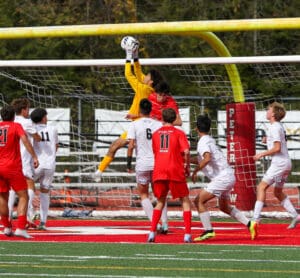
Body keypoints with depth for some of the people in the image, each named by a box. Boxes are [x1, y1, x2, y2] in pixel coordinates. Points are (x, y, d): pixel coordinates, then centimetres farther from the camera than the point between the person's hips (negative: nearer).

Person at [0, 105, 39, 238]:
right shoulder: (16, 126, -1)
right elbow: (25, 139, -17)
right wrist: (34, 157, -20)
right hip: (13, 167, -4)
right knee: (23, 196, -1)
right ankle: (20, 228, -16)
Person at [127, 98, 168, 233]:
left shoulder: (134, 125, -3)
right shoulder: (158, 124, 4)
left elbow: (131, 145, -9)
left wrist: (128, 162, 0)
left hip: (142, 163, -2)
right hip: (158, 163, 2)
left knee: (143, 195, 11)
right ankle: (164, 224, 5)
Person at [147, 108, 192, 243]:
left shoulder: (156, 134, 13)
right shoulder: (179, 133, 2)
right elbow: (186, 151, -10)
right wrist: (187, 166, 3)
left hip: (159, 172, 3)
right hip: (175, 171, -3)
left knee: (160, 202, 17)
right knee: (185, 201, 8)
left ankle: (152, 232, 3)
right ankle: (187, 234, -4)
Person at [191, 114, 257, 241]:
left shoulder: (203, 142, -11)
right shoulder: (210, 140, 18)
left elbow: (207, 159, -29)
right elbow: (201, 160, 29)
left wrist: (195, 171, -18)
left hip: (222, 177, -10)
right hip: (229, 175, 10)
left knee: (199, 201, -8)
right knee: (224, 207, 25)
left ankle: (208, 231, -12)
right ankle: (249, 224, 18)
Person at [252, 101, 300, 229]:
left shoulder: (274, 128, -13)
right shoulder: (279, 126, 16)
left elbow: (277, 148, -20)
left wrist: (261, 154, -13)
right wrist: (268, 140, 14)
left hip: (279, 163, -10)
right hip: (286, 162, 10)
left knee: (261, 187, -10)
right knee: (278, 192, 17)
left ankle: (256, 217, -17)